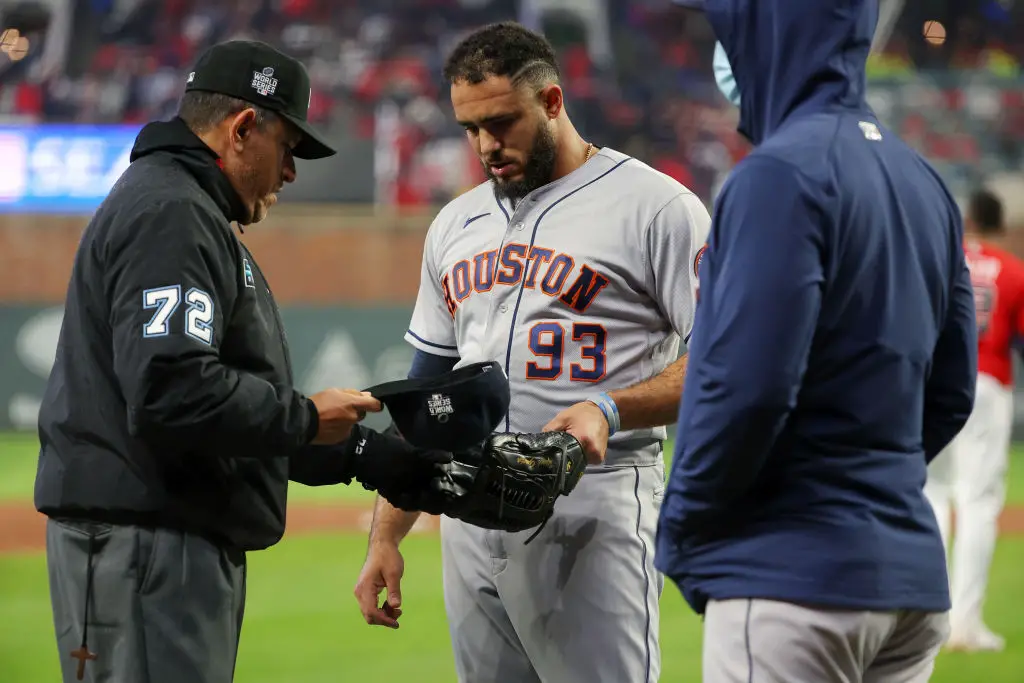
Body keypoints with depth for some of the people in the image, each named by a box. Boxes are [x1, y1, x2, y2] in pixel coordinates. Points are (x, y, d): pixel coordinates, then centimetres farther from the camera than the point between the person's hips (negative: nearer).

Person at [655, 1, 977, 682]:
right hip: (912, 576, 9)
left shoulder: (784, 174, -14)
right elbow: (950, 392, 17)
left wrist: (680, 530, -7)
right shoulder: (922, 181, 13)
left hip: (794, 574, -9)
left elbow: (748, 389, -20)